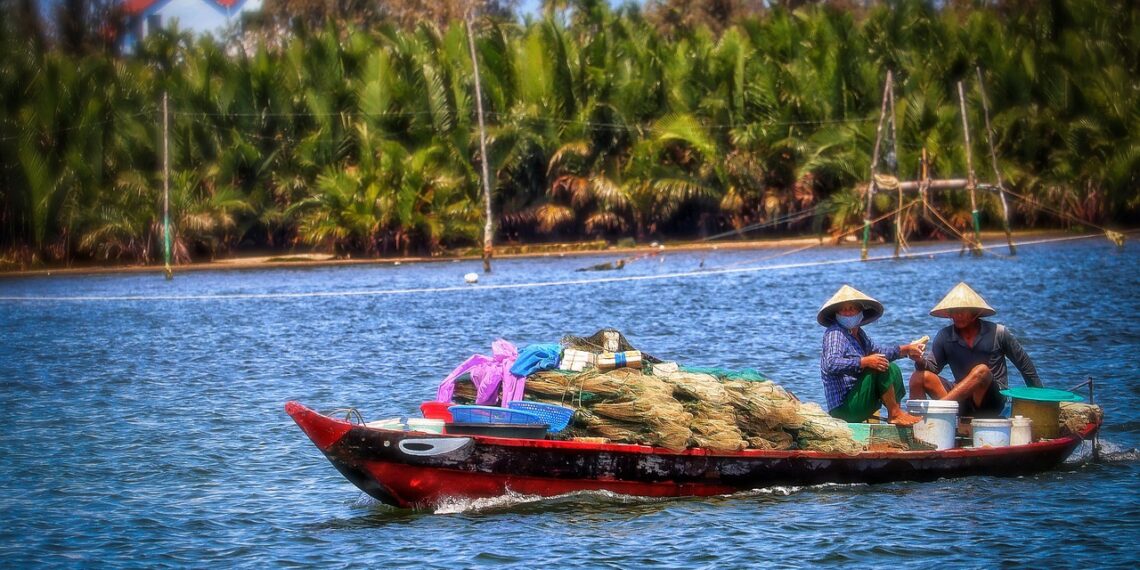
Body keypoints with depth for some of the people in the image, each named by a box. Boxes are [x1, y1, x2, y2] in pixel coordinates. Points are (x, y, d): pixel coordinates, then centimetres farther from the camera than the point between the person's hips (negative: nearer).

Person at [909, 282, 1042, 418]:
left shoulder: (998, 333, -1)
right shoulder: (945, 336, 5)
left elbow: (1025, 365, 8)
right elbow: (931, 366, -3)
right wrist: (920, 360, -25)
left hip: (993, 400, -3)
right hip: (962, 400, 3)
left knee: (981, 371, -36)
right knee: (919, 378, -17)